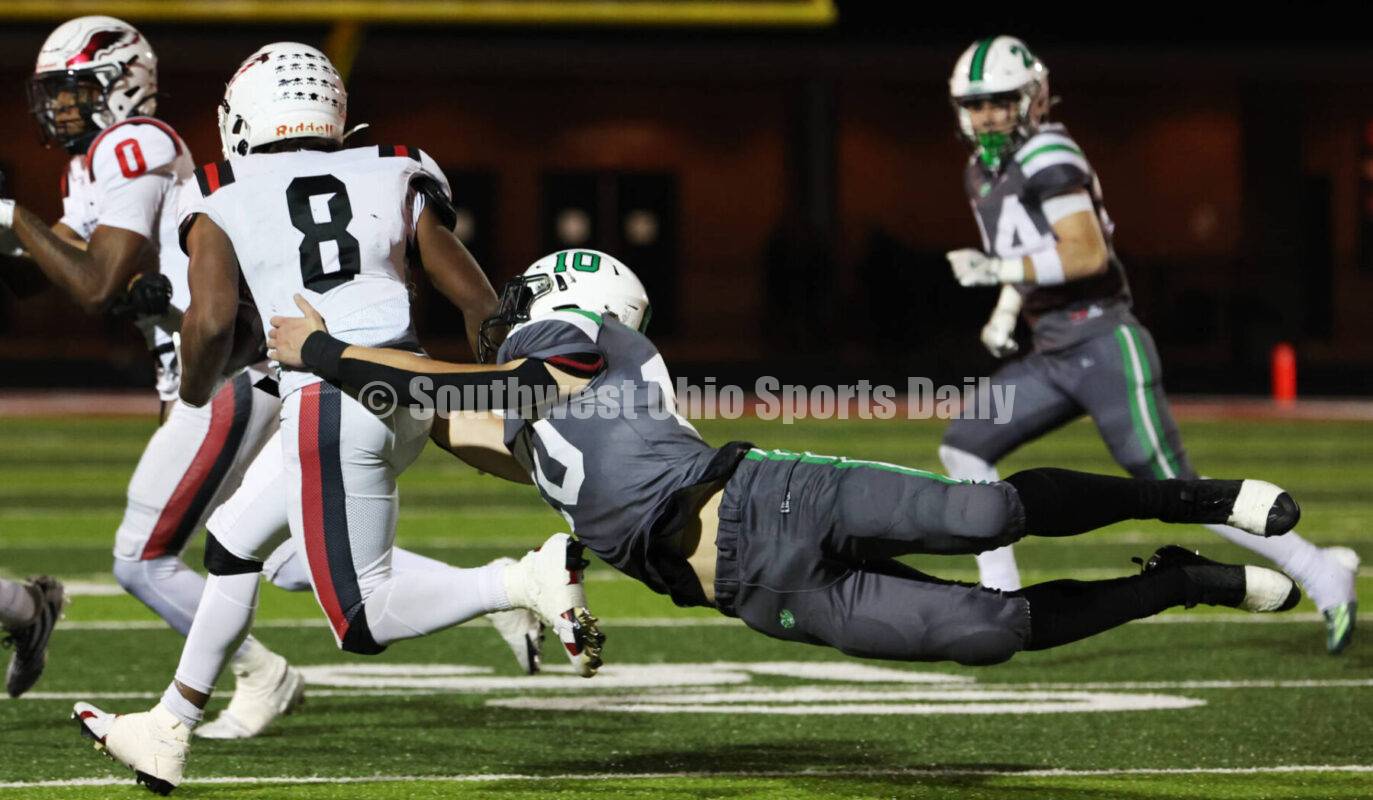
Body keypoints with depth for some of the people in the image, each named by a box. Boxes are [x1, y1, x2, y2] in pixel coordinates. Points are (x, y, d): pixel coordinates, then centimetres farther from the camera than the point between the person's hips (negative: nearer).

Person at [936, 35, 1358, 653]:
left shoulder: (1046, 157, -14)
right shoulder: (984, 174, 15)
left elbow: (1087, 254, -22)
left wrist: (999, 268, -22)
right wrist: (1005, 312, 12)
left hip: (1105, 347, -9)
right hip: (1051, 358, 9)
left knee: (1175, 489, -10)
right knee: (964, 450, 1)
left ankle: (1320, 573, -1)